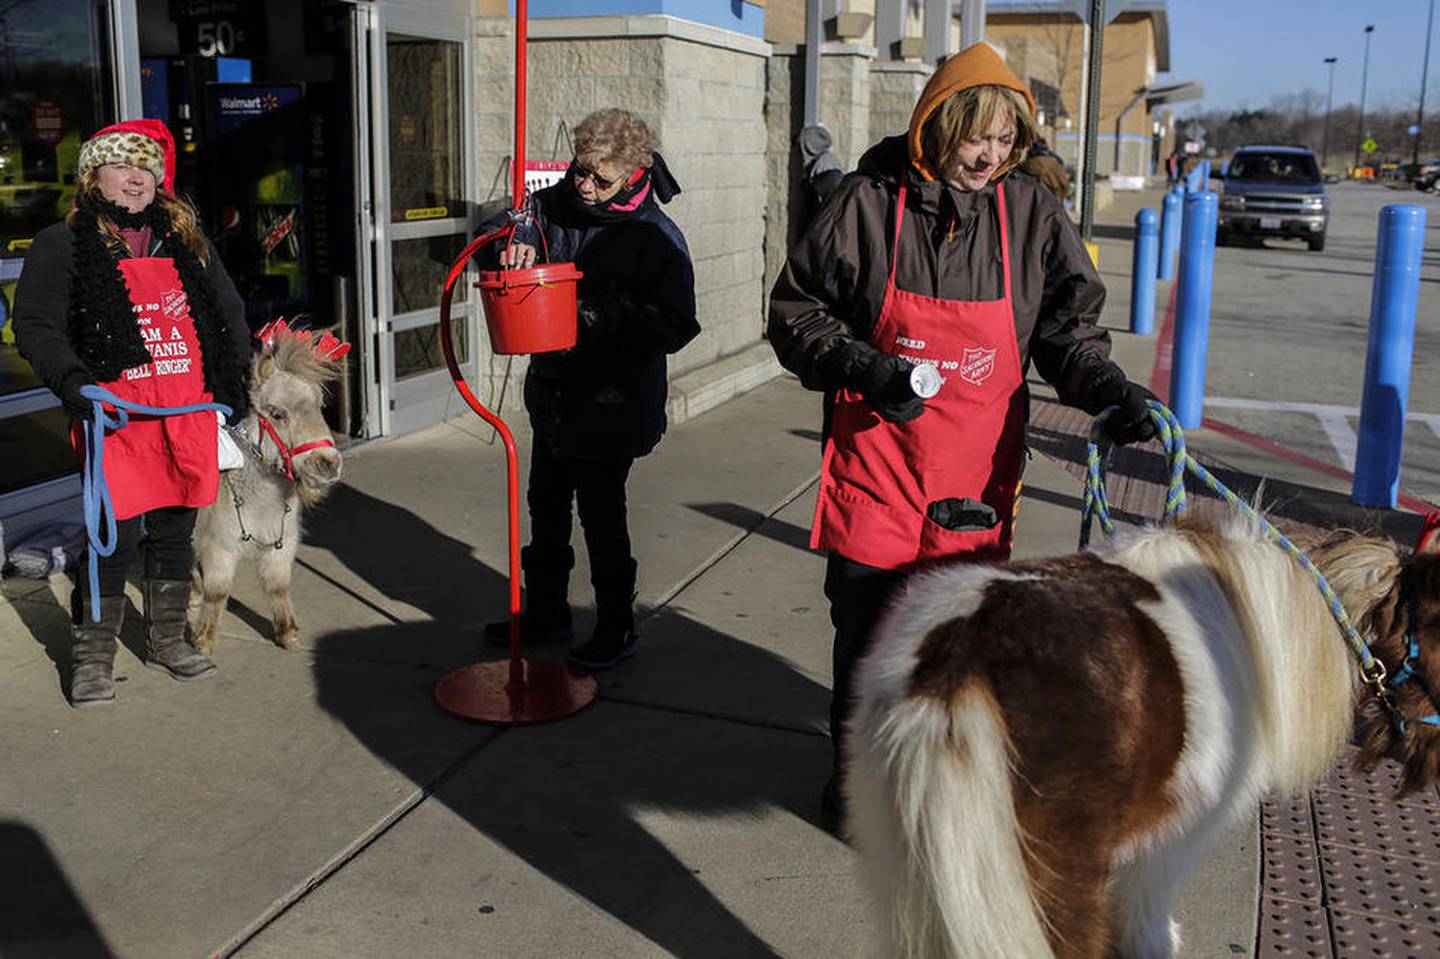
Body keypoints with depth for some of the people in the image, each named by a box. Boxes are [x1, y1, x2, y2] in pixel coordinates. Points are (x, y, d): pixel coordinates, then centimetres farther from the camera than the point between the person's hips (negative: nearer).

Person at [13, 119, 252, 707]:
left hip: (189, 412, 5)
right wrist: (72, 381, -18)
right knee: (113, 536, -5)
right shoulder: (62, 245, 3)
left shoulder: (187, 241, 17)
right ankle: (92, 656, 11)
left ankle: (167, 638, 29)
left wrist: (238, 382, 14)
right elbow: (36, 327, -2)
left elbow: (229, 314, 23)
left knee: (174, 528, 13)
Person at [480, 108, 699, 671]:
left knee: (601, 513, 2)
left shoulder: (655, 237, -16)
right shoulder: (557, 205, -1)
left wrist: (612, 317, -30)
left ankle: (617, 629, 21)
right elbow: (509, 222, 15)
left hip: (613, 402, -7)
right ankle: (545, 614, 36)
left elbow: (677, 327, -18)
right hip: (554, 390, 7)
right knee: (546, 504, 18)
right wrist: (515, 238, -9)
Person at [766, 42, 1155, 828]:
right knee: (865, 632, 8)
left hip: (978, 473, 2)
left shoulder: (1032, 215, 1)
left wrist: (1108, 388, -14)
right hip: (877, 467, -1)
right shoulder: (868, 204, -5)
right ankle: (855, 770, 30)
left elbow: (1068, 326, 5)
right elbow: (794, 311, 0)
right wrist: (862, 367, -16)